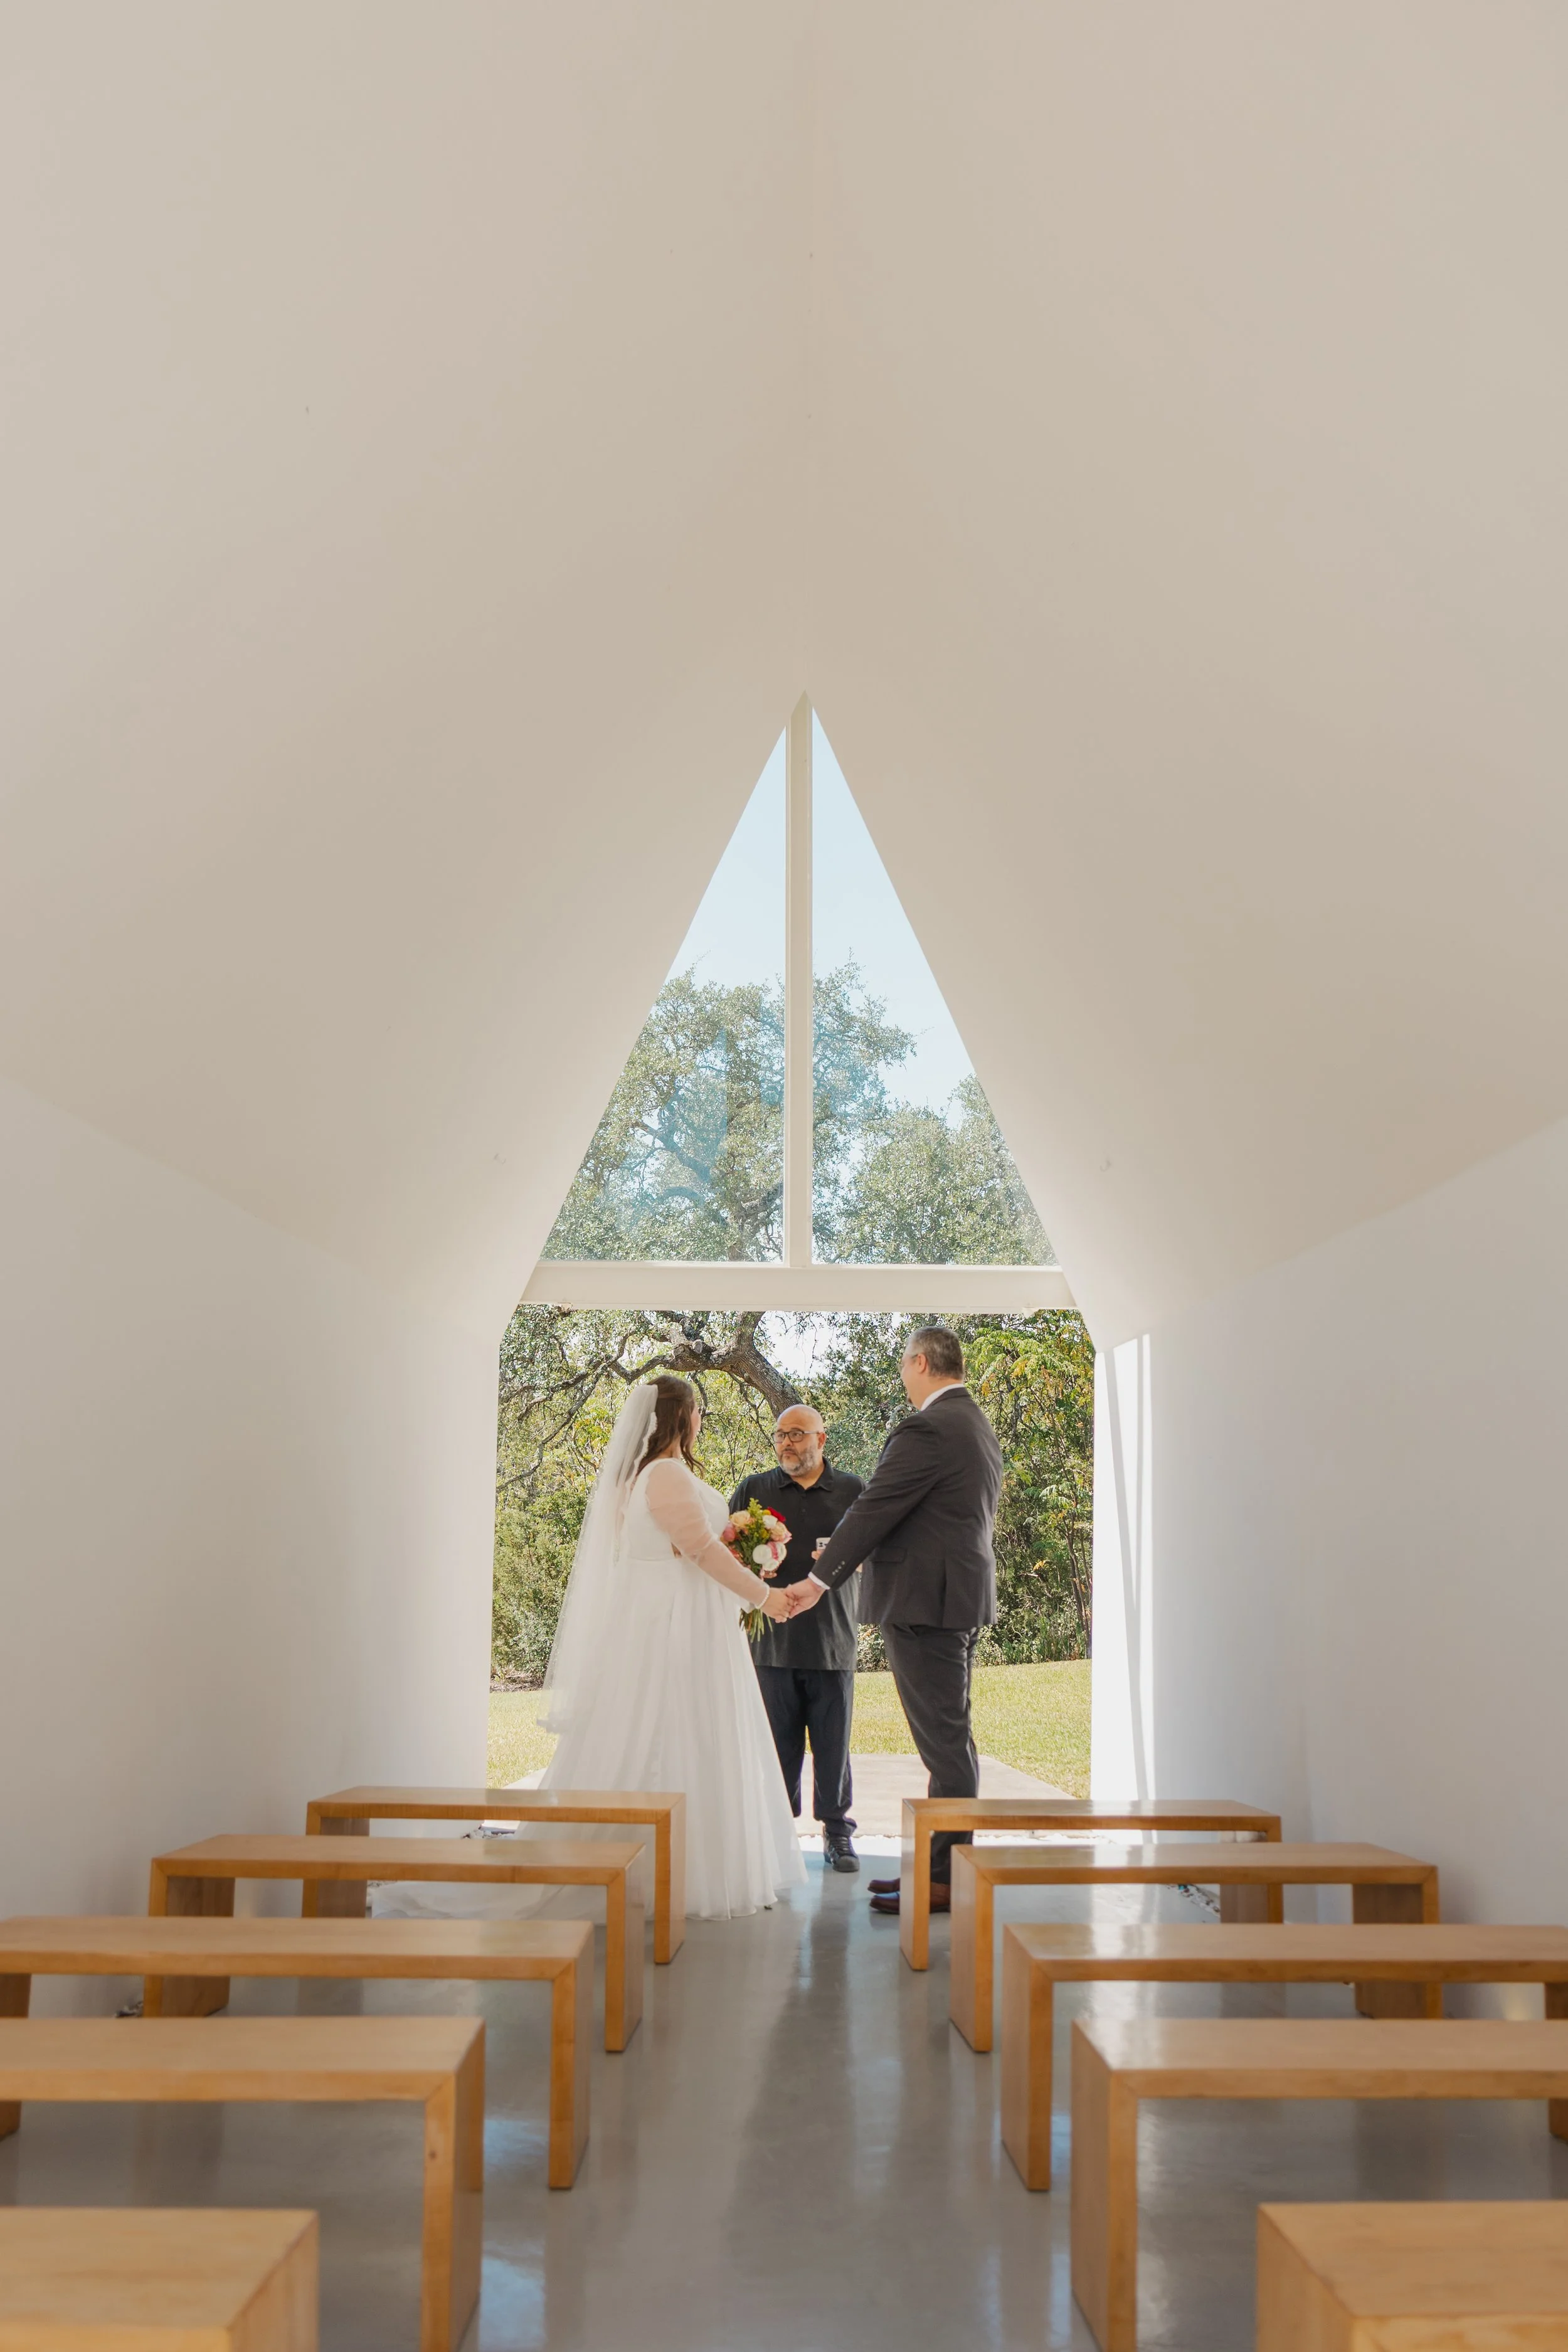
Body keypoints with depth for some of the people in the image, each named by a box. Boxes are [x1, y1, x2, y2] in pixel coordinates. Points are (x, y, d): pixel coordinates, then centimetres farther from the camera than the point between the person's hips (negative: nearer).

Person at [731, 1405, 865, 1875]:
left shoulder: (853, 1491, 7)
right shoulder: (753, 1490, 10)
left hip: (831, 1638, 0)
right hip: (772, 1638, 1)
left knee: (833, 1740, 4)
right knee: (778, 1741, 3)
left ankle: (837, 1831, 14)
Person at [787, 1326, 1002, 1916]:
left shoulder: (927, 1429, -16)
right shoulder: (978, 1426, 15)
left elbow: (873, 1510, -15)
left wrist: (820, 1579, -5)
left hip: (924, 1600, -10)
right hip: (962, 1598, 10)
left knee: (944, 1740, -6)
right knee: (952, 1739, 13)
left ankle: (946, 1879, -1)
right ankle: (944, 1864, 20)